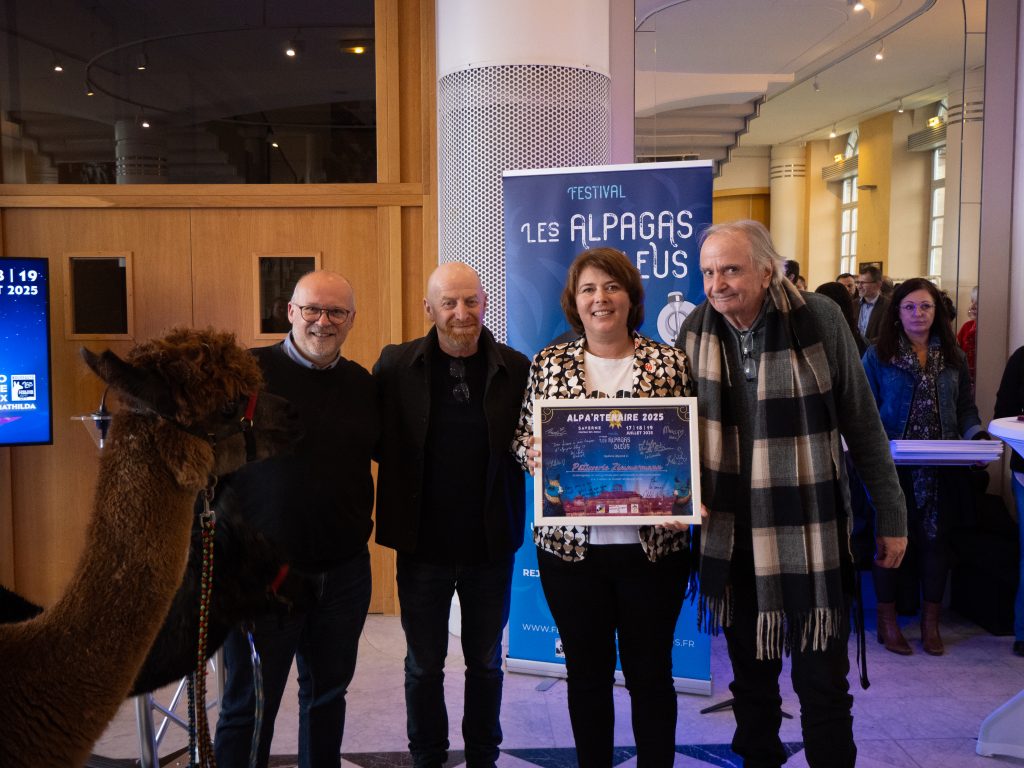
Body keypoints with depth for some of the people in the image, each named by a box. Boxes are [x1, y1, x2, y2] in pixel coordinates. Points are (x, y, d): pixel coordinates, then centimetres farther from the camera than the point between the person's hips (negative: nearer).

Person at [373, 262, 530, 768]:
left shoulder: (515, 369, -5)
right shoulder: (395, 365, -6)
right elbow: (376, 441, -5)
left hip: (491, 545, 1)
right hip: (422, 544, 0)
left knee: (486, 662, 18)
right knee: (423, 665, 16)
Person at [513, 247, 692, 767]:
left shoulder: (669, 363, -1)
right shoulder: (549, 362, 3)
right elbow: (523, 436, 9)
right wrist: (535, 454, -12)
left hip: (652, 545, -1)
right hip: (571, 547, 1)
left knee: (651, 674, 13)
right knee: (586, 673, 15)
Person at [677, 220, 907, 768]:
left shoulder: (819, 320, -12)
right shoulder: (697, 328, -3)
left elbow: (863, 423, -5)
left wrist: (891, 515, -1)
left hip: (810, 535, -3)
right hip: (733, 534, 3)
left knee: (821, 678, 7)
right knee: (750, 675, 18)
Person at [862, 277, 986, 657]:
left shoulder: (954, 358, 9)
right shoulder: (877, 356, -1)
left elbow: (966, 409, 10)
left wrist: (977, 437, -8)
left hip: (941, 468, 3)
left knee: (935, 540, 7)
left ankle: (931, 621, 23)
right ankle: (887, 621, 20)